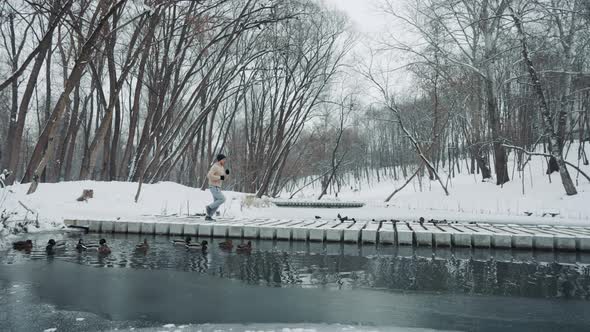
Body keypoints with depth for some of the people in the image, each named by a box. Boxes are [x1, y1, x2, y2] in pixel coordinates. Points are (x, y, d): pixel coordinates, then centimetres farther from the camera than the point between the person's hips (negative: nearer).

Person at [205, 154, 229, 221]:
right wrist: (219, 177, -22)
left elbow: (222, 179, 20)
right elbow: (209, 176, -26)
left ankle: (208, 217, 9)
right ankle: (209, 207, -3)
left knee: (217, 203, 5)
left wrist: (226, 173, 1)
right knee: (223, 199, -15)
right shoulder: (215, 167, -15)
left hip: (217, 188, 10)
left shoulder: (221, 168, 17)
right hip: (214, 187, -10)